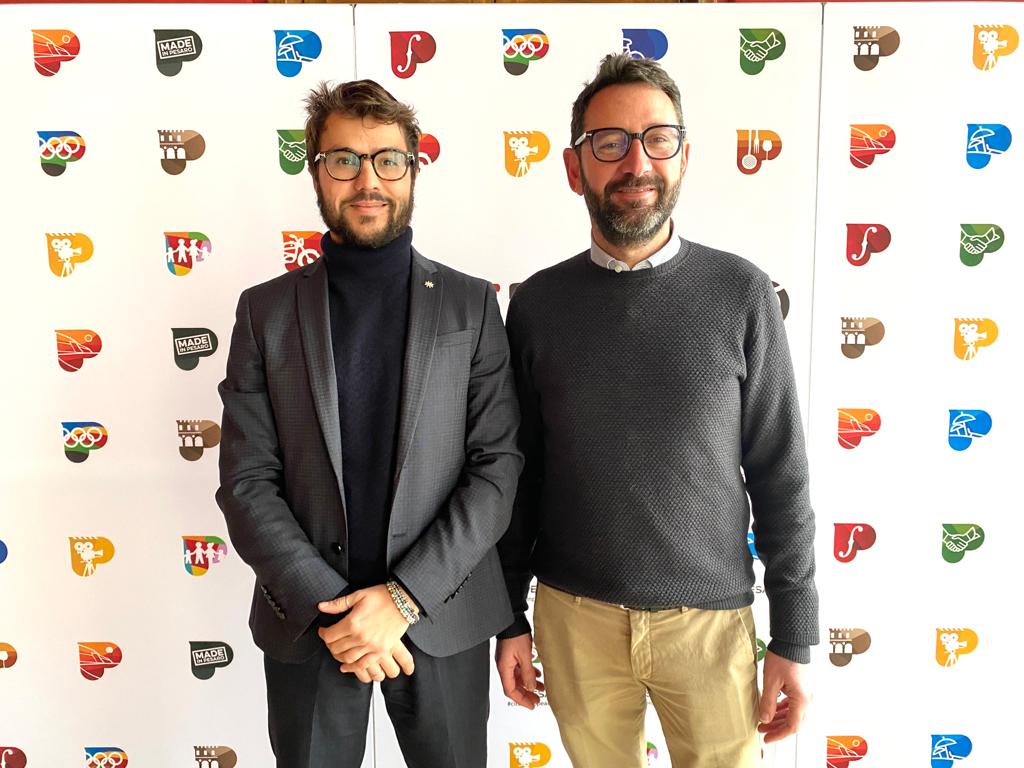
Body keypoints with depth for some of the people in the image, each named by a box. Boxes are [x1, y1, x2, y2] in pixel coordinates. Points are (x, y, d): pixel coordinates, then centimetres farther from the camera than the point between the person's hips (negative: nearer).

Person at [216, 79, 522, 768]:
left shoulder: (472, 305, -1)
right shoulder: (266, 310, 0)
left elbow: (498, 467, -6)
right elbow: (246, 483, -3)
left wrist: (404, 596, -14)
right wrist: (326, 606, -13)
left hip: (442, 614, 0)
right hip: (305, 620, 1)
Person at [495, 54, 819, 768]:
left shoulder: (741, 293, -6)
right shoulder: (539, 303, -2)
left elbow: (780, 477, -3)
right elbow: (519, 470, 4)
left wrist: (795, 639, -2)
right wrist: (509, 618, 6)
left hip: (710, 619, -1)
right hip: (574, 617, 1)